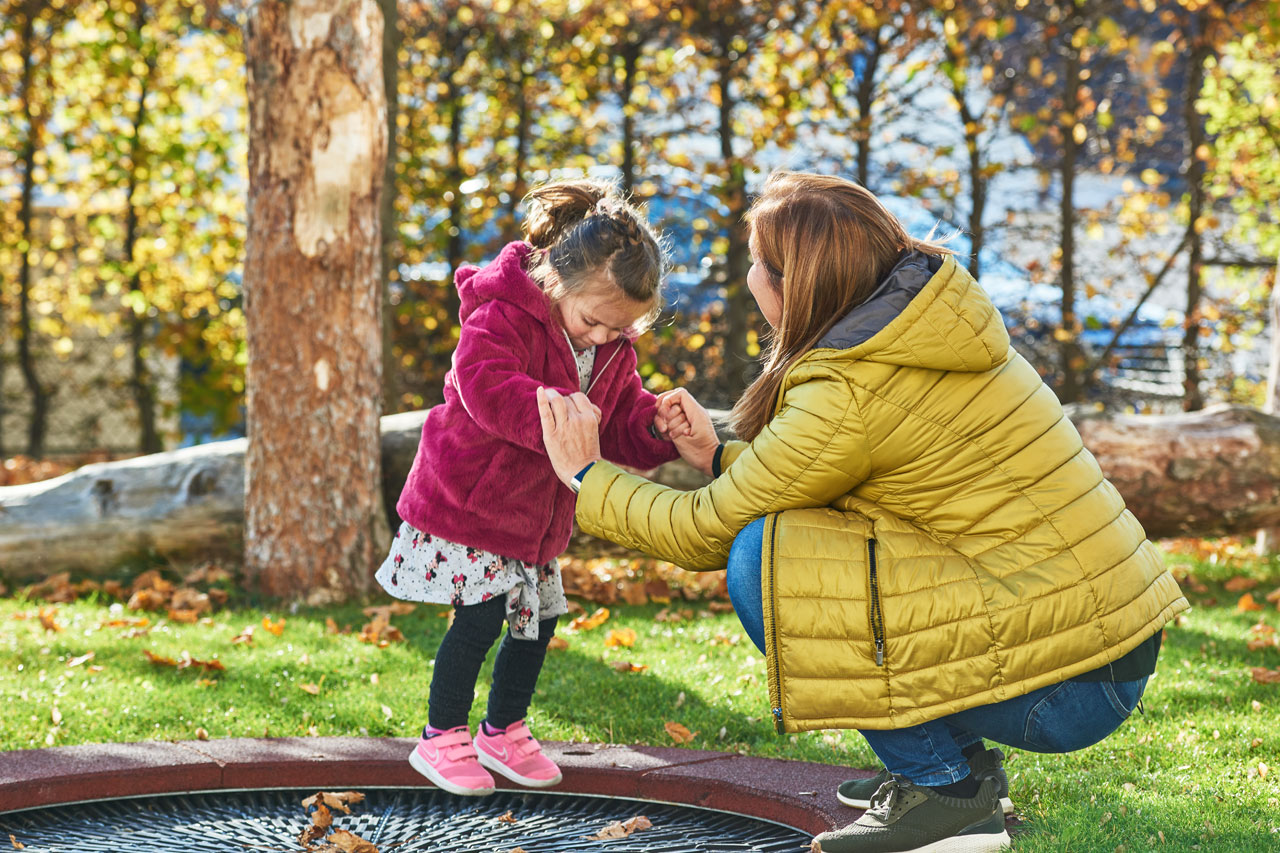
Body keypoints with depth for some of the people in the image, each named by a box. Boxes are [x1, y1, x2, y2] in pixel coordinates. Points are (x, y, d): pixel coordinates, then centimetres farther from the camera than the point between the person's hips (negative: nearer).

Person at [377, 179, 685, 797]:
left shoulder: (613, 349, 1)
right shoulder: (500, 317, -22)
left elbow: (622, 426, 3)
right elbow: (486, 388, -39)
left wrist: (658, 427, -20)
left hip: (536, 514, 7)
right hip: (465, 498, -7)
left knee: (536, 621, 10)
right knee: (480, 619, -10)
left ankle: (504, 730, 29)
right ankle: (441, 738, 6)